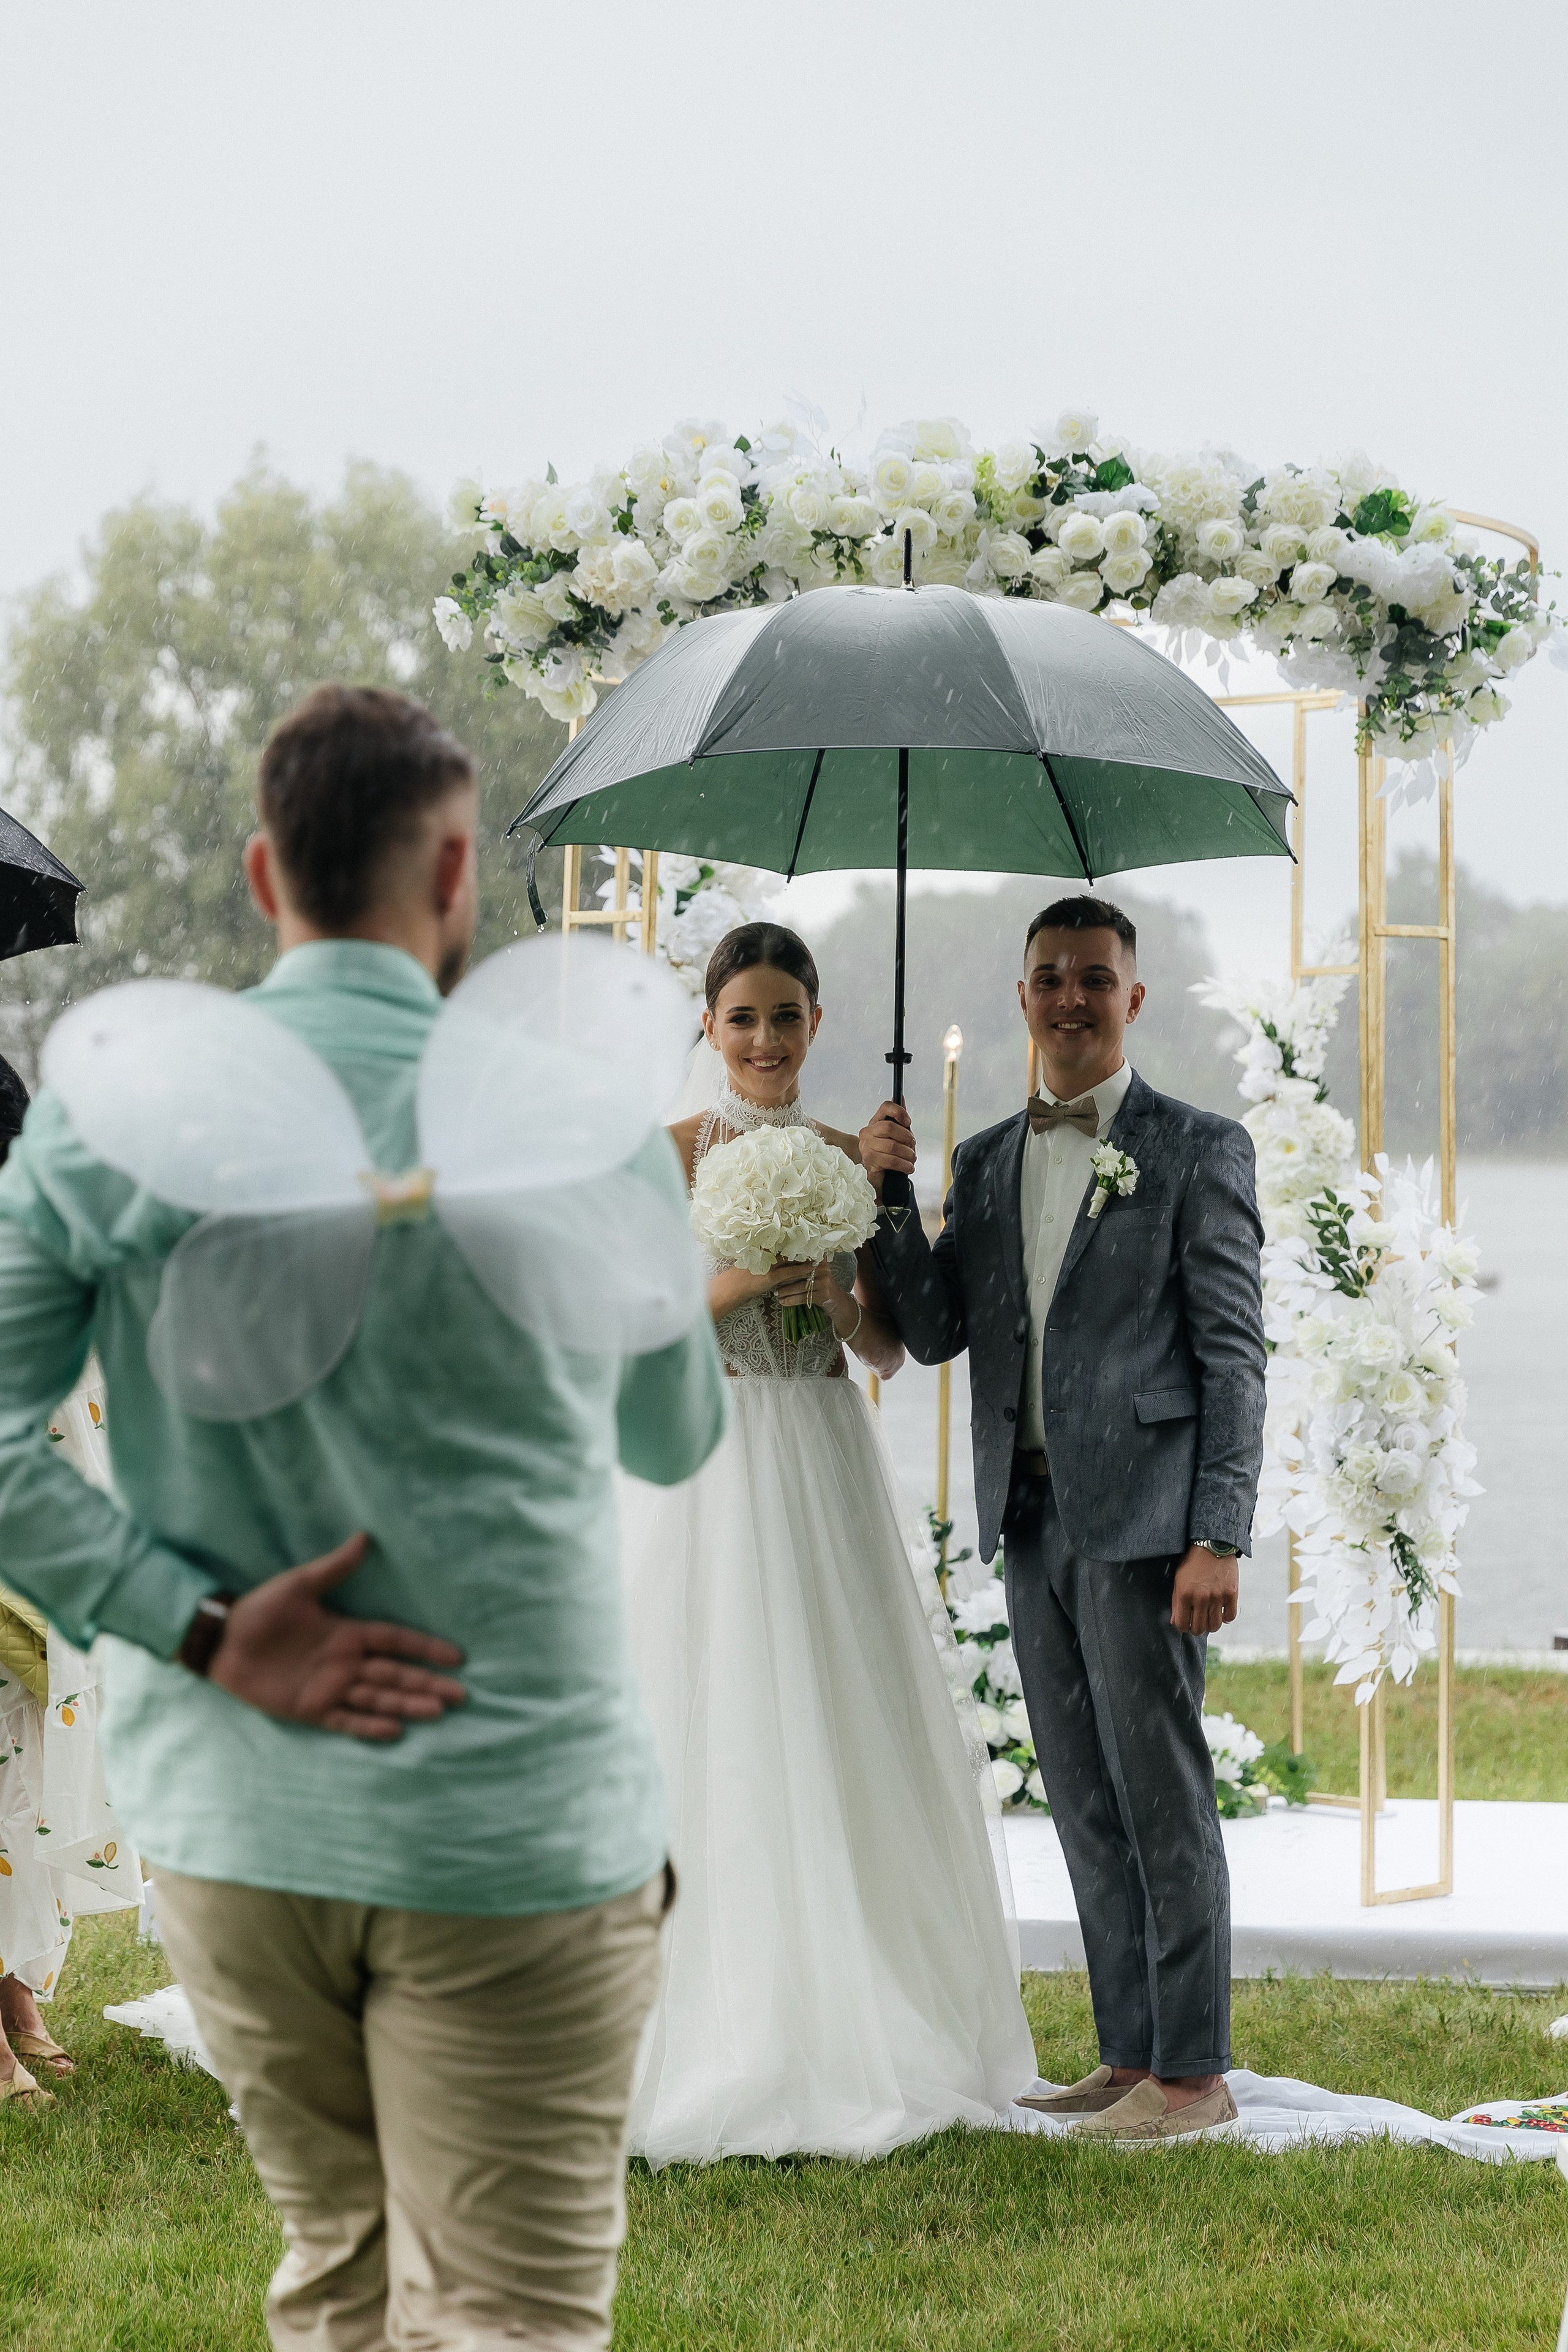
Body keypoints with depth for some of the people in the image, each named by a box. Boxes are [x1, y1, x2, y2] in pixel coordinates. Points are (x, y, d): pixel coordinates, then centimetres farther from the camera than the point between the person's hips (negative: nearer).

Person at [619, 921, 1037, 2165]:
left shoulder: (855, 1159, 9)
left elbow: (888, 1351, 11)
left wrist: (836, 1299, -9)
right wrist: (733, 1287, -17)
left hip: (827, 1467, 3)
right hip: (707, 1465, -3)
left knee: (849, 1735, 2)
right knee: (715, 1746, -5)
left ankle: (859, 2034, 12)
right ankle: (720, 2045, 2)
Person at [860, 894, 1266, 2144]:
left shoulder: (1198, 1152, -3)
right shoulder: (987, 1161, 15)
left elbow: (1234, 1356, -7)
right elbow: (937, 1333, 10)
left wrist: (1221, 1537, -14)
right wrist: (887, 1196, -3)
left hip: (1142, 1515, -6)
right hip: (1033, 1520, 6)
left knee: (1162, 1797, -3)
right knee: (1084, 1802, 11)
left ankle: (1194, 2073, 4)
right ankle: (1131, 2055, 20)